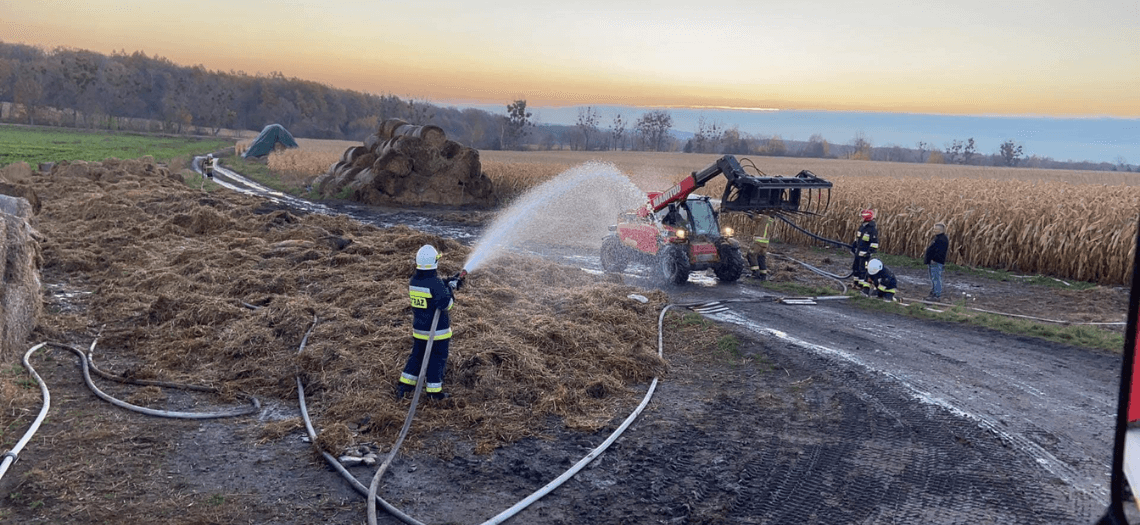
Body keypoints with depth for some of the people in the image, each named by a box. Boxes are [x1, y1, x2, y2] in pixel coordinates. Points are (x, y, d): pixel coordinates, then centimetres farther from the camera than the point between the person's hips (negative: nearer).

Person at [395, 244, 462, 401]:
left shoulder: (413, 281, 2)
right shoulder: (435, 283, -23)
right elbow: (446, 304, -25)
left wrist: (449, 283, 11)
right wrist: (450, 288, -10)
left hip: (419, 328, 7)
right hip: (437, 330, -7)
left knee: (417, 355, 21)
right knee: (437, 359, 6)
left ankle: (405, 384, 23)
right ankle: (433, 391, 15)